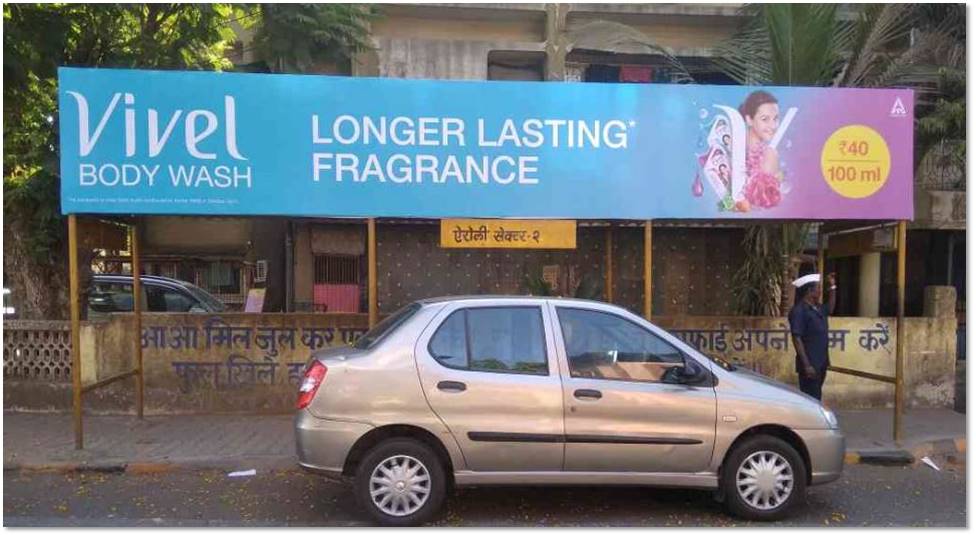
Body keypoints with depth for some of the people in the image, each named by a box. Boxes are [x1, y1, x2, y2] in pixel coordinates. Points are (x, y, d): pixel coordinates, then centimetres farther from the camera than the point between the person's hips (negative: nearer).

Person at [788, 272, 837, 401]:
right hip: (810, 365, -9)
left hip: (820, 363, 9)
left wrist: (832, 287, 25)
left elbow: (830, 309, 35)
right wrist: (806, 365, -23)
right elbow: (797, 339, -19)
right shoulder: (799, 311, -15)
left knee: (816, 399, 15)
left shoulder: (817, 308, 11)